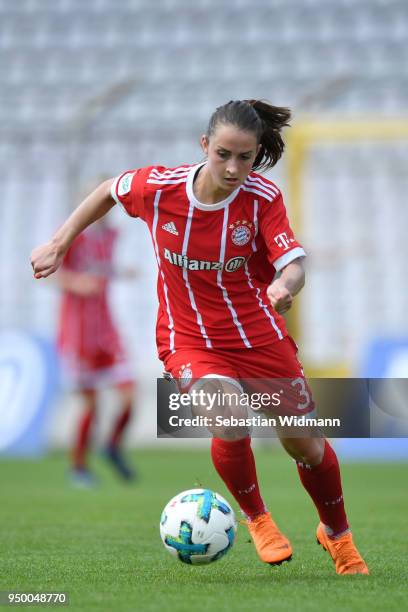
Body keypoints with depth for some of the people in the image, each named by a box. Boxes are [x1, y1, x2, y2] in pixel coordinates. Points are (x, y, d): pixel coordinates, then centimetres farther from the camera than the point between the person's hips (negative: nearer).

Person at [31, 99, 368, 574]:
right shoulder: (159, 187, -15)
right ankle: (256, 517, 2)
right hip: (189, 339, -1)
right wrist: (58, 245, 8)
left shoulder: (263, 197, -16)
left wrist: (285, 285, -46)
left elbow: (294, 266, -23)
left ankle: (338, 535, 35)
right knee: (231, 423, -29)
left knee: (305, 445, 4)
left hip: (259, 334, 1)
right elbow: (108, 192, 5)